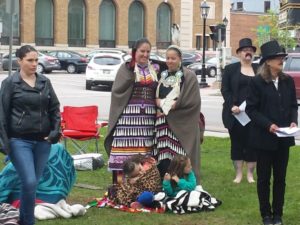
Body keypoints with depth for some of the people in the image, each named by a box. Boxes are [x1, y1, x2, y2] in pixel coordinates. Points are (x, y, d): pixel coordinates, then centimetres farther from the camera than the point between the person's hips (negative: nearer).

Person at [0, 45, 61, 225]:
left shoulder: (45, 82, 8)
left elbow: (54, 108, 13)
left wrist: (55, 131, -1)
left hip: (43, 141, 4)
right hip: (20, 141, -4)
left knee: (35, 182, 8)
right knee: (30, 182, -13)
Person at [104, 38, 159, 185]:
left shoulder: (154, 69, 14)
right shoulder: (126, 68, 2)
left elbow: (158, 92, 21)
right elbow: (117, 90, -9)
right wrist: (131, 75, -15)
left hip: (148, 116, 4)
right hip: (128, 115, -4)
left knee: (145, 149, 4)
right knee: (126, 146, -7)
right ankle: (121, 181, -3)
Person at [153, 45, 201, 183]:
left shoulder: (189, 76, -3)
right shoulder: (163, 76, 15)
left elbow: (192, 101, -11)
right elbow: (156, 97, 17)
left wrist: (173, 105, -12)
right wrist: (159, 102, -5)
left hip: (181, 123, -5)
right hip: (163, 123, 5)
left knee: (180, 157, -9)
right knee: (162, 155, 2)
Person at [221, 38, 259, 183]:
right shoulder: (230, 69, 6)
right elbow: (225, 90, -1)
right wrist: (232, 106, -16)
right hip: (235, 114, -1)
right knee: (236, 143, 5)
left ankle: (250, 174, 13)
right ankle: (238, 173, 14)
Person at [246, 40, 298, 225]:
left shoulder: (288, 81, 3)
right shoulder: (257, 82, -8)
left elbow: (293, 105, 10)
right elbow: (251, 109, -9)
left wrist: (293, 121, -9)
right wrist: (268, 125, -19)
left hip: (283, 138, 4)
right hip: (264, 137, -3)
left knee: (280, 177, 10)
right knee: (264, 177, 7)